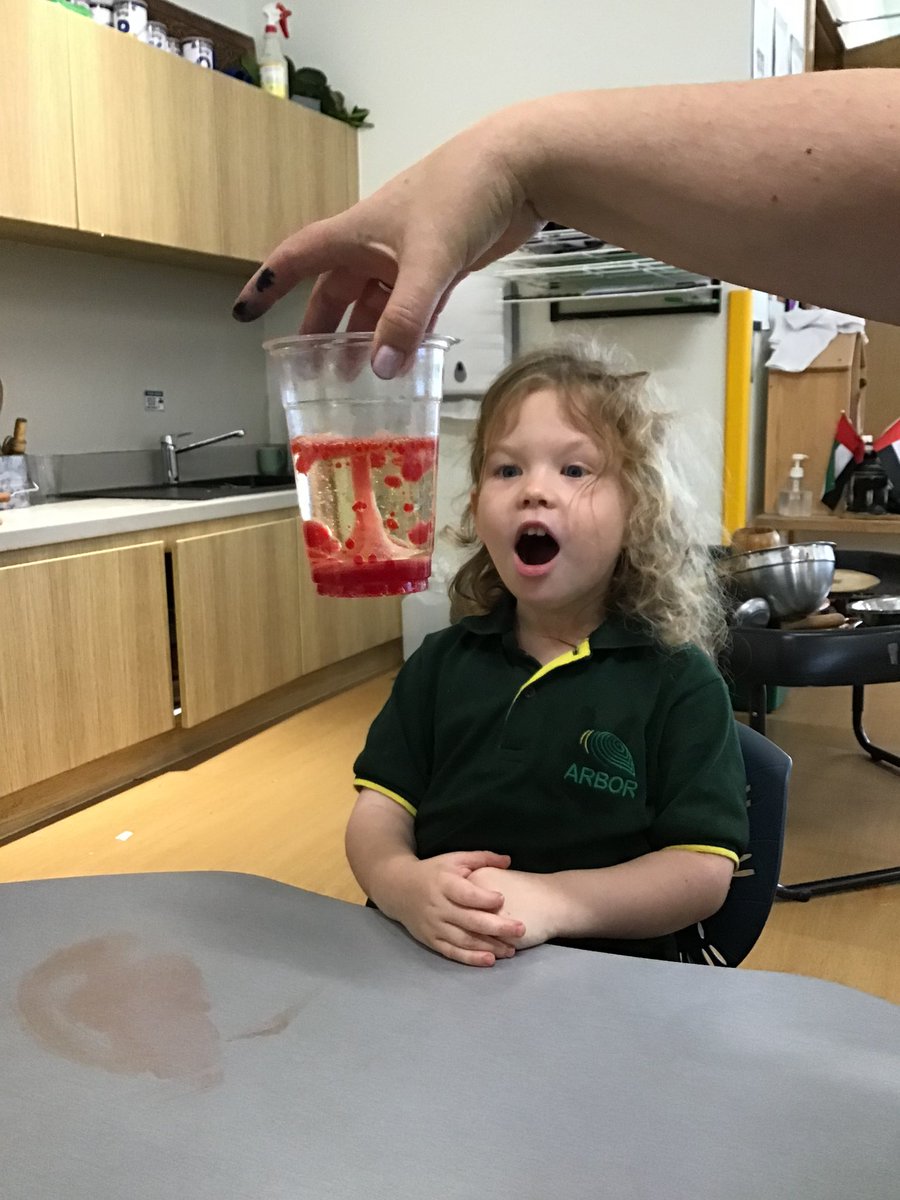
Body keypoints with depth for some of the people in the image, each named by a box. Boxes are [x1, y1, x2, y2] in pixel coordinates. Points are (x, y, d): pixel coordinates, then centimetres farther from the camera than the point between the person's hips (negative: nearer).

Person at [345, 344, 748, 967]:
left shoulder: (677, 680, -2)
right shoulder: (442, 661, 10)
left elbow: (703, 870, -6)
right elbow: (380, 810, 6)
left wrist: (554, 902, -20)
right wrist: (402, 883, -17)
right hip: (426, 959, 5)